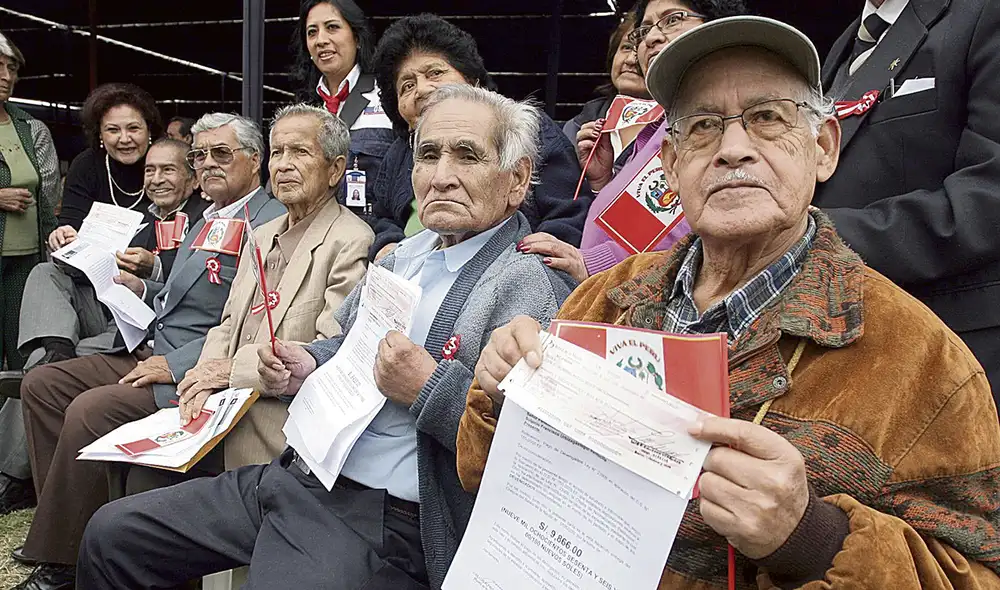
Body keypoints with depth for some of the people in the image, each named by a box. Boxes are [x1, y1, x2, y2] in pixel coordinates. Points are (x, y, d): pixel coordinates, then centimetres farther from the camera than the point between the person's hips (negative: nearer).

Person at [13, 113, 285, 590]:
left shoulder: (272, 224, -13)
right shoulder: (206, 220, 18)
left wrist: (175, 365, -21)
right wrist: (142, 289, 8)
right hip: (153, 353, 10)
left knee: (89, 410, -24)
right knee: (40, 384, 5)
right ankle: (63, 526, 10)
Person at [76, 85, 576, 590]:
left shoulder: (536, 286, -15)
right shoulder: (405, 254, 12)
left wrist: (427, 389, -24)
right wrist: (307, 364, 4)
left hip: (382, 524, -8)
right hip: (295, 476, 8)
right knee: (111, 534, 11)